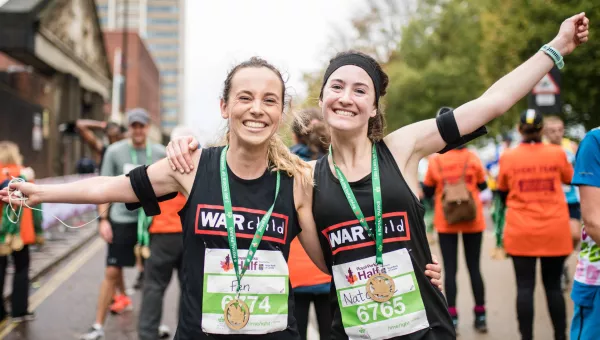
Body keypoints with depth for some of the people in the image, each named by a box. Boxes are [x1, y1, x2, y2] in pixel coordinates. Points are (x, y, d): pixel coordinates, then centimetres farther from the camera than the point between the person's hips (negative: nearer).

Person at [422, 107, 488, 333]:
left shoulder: (435, 161, -7)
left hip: (446, 222, -1)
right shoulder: (472, 158, -6)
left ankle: (452, 317, 3)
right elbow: (482, 185, 4)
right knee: (474, 268, 11)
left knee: (450, 269, 5)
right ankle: (480, 316, 15)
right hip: (472, 221, 1)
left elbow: (427, 192, -1)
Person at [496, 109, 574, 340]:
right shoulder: (557, 154, -3)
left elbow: (503, 193, 8)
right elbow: (570, 179, 16)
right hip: (555, 231, 1)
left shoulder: (508, 158, -4)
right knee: (553, 285, 11)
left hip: (521, 232, -1)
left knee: (525, 286, 1)